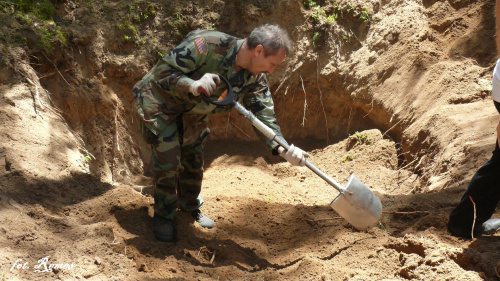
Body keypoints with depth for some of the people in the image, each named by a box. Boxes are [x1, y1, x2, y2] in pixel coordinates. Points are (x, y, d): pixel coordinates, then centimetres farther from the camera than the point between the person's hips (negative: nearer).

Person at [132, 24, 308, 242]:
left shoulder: (255, 79, -13)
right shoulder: (207, 45, -34)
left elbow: (264, 116, -14)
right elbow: (163, 71, -31)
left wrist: (282, 148, -31)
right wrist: (193, 86, -48)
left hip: (192, 113, 6)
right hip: (160, 101, -6)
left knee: (194, 159, 11)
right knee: (168, 160, -8)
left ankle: (191, 207, 37)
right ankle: (163, 216, 14)